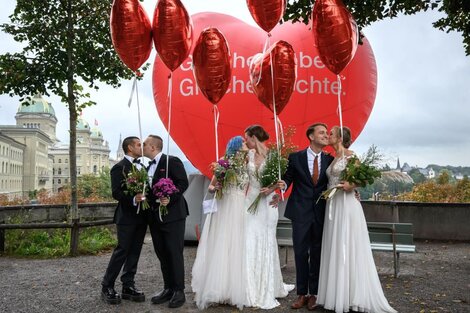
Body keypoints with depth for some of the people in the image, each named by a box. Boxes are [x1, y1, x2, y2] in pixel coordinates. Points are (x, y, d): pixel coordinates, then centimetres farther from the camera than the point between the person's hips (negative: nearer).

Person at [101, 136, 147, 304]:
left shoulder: (141, 166, 15)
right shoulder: (119, 167, -7)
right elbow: (116, 192, -16)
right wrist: (133, 199, -29)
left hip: (141, 216, 7)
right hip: (127, 216, -7)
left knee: (134, 252, 9)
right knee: (121, 251, -2)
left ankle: (128, 287, 18)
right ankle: (107, 287, 11)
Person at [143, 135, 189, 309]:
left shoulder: (172, 161, -8)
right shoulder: (149, 167, 17)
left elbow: (183, 183, -15)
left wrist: (170, 198, -25)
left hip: (172, 215, -8)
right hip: (155, 216, 8)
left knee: (175, 254, -2)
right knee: (162, 255, 12)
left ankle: (179, 291, 8)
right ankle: (168, 289, 22)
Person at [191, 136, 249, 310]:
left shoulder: (247, 166, 10)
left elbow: (249, 190, 10)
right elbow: (210, 187, 5)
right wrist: (215, 188, -16)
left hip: (240, 211, 3)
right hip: (223, 210, -2)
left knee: (236, 249, 3)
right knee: (220, 248, -2)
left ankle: (234, 290, 13)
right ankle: (216, 289, 7)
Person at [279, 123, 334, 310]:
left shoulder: (330, 160, 5)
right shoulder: (295, 157, 0)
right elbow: (288, 177, 2)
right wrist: (283, 184, -20)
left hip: (321, 212, 2)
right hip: (301, 212, -1)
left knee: (317, 254, 8)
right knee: (301, 253, 4)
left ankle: (313, 294, 19)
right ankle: (301, 293, 16)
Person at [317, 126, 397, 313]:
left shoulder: (350, 155, -5)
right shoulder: (333, 159, 17)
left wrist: (351, 185, -26)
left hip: (346, 205, -8)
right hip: (333, 206, 8)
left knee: (347, 248, -4)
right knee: (335, 249, 8)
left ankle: (352, 296, 4)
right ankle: (336, 295, 16)